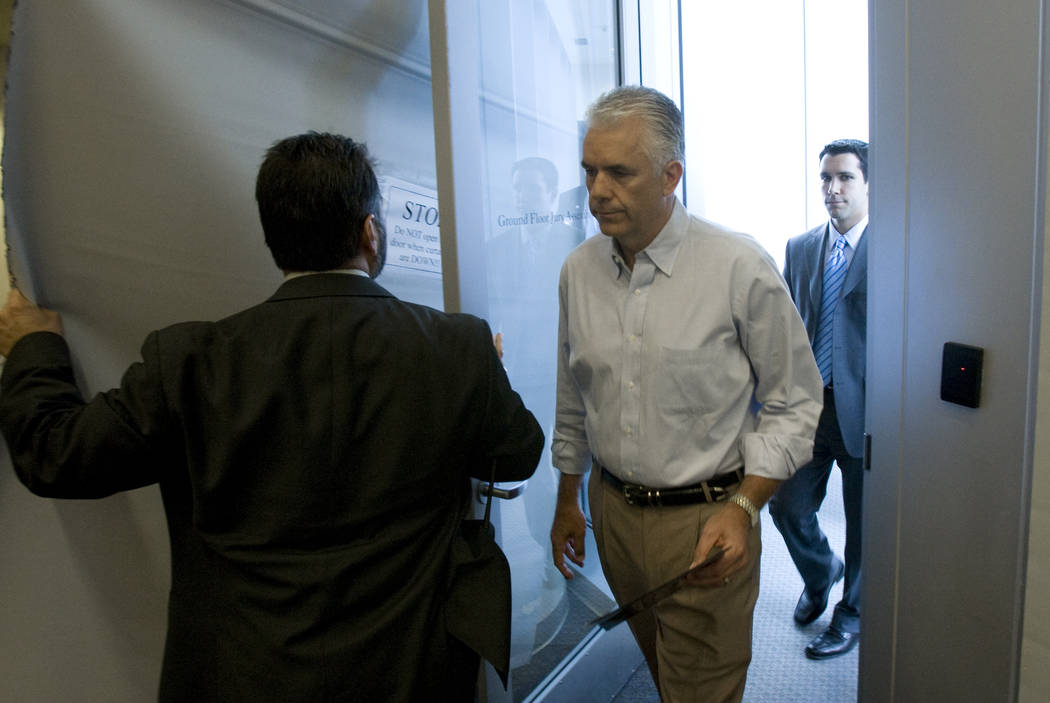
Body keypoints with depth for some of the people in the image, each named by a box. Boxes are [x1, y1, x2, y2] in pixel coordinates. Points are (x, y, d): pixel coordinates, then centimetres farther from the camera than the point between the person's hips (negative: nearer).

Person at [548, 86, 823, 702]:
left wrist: (742, 507, -17)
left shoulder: (741, 267, -15)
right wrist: (568, 500, 16)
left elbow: (793, 402, -7)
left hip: (705, 519, -4)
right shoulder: (579, 270, 0)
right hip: (613, 510, 5)